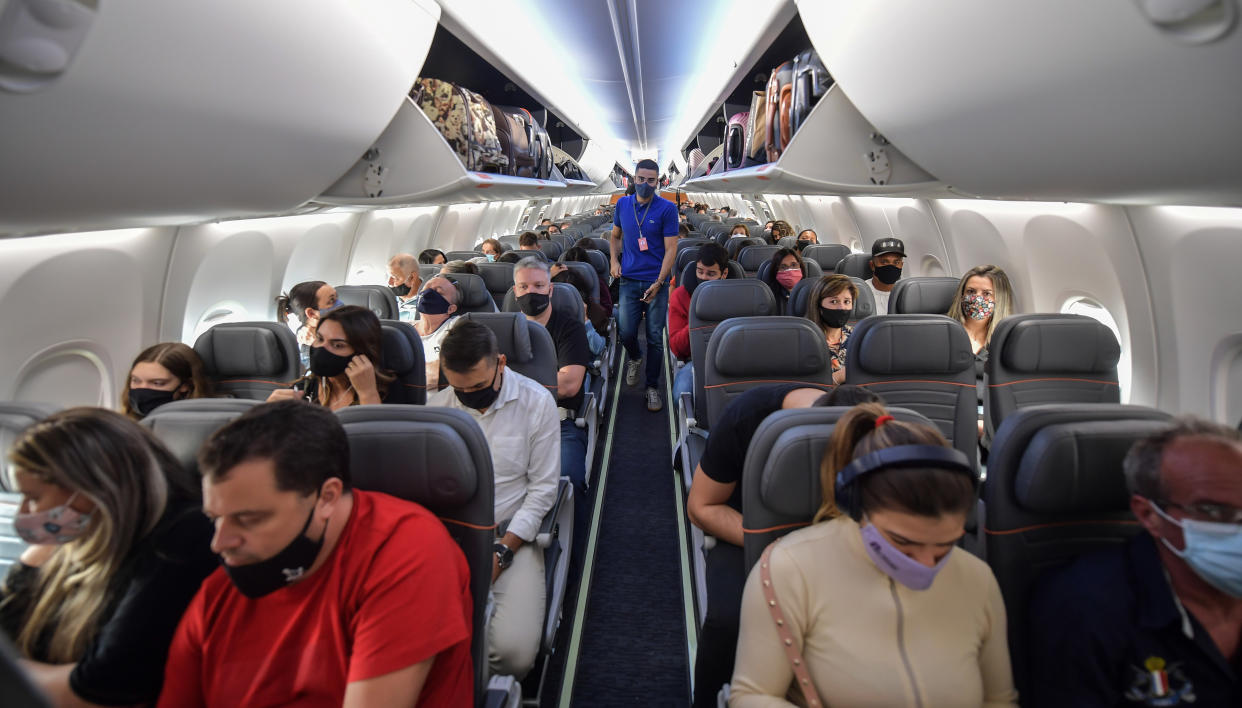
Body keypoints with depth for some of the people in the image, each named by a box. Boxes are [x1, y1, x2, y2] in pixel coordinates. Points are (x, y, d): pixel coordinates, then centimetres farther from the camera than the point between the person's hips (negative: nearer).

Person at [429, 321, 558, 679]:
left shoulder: (537, 402, -4)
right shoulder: (437, 405, 3)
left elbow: (542, 487, -3)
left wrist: (502, 551, -11)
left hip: (512, 533, -2)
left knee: (515, 652, -22)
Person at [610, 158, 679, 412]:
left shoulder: (667, 208, -5)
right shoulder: (623, 204, 7)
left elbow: (671, 249, -8)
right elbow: (615, 235, 22)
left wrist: (658, 282, -15)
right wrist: (614, 260, 4)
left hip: (655, 281, -3)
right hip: (629, 279, 3)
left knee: (655, 337, 1)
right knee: (626, 332, 0)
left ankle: (652, 387, 14)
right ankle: (634, 358, 35)